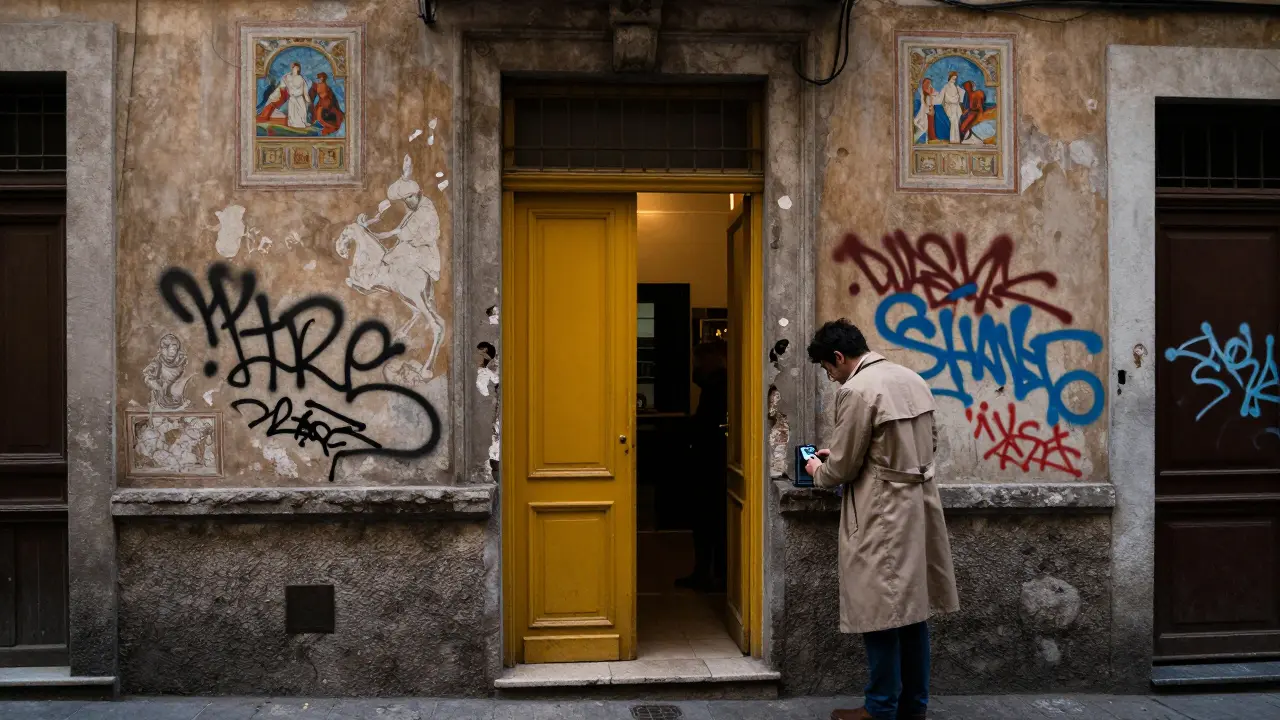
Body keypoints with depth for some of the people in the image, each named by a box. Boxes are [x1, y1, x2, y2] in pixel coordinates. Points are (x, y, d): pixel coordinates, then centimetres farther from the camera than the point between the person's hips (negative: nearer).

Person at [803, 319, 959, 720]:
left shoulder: (856, 390, -17)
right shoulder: (912, 379, 9)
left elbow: (842, 469, -12)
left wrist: (818, 470, 9)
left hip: (884, 514, -8)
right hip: (919, 505, 9)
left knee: (881, 611, 2)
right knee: (911, 605, 15)